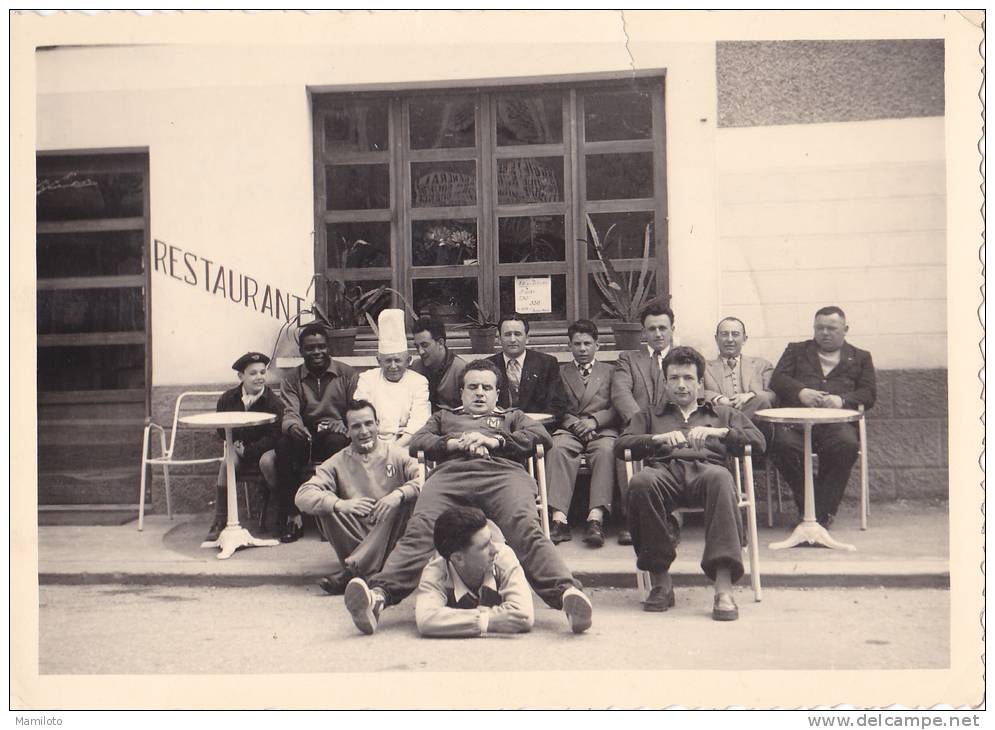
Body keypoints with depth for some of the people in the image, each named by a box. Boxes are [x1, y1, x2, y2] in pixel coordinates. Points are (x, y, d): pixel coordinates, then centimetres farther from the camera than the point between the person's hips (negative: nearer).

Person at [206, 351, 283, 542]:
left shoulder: (273, 401, -10)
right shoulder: (228, 399, 1)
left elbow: (274, 437, -13)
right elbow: (222, 430, 11)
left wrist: (248, 450, -18)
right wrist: (234, 444, -8)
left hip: (265, 448, -3)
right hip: (239, 447, 3)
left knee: (266, 461, -35)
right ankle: (219, 521, -21)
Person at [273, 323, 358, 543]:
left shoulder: (346, 374, 8)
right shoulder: (291, 379, 13)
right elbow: (290, 413, -2)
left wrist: (341, 426, -20)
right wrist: (292, 426, -27)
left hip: (335, 436, -2)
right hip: (305, 438, 2)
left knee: (336, 442, -37)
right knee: (283, 445, -31)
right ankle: (291, 515, -27)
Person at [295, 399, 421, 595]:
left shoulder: (397, 454, 3)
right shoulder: (337, 463, 7)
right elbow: (303, 496, -8)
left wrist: (398, 494, -30)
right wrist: (341, 504, -25)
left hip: (391, 539, -1)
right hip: (355, 536, 1)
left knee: (408, 495, -27)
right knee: (327, 506, -18)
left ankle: (350, 571, -31)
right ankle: (368, 569, -27)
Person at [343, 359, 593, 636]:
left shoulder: (512, 417, 41)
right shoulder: (445, 417, 44)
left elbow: (540, 435, 19)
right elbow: (417, 442, 24)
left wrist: (493, 441, 6)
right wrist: (456, 443, 5)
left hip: (503, 472, 0)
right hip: (449, 474, 1)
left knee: (525, 528, -34)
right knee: (419, 531, -31)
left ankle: (566, 592, -56)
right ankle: (379, 594, -53)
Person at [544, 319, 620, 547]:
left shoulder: (610, 371, 23)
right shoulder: (560, 372, 24)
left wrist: (594, 420, -8)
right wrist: (575, 423, -8)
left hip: (602, 430, 0)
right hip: (569, 430, 0)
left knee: (606, 450, -36)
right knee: (557, 448, -34)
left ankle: (596, 518, -47)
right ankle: (558, 519, -44)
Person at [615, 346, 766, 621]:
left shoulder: (724, 414, 35)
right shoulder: (649, 416, 35)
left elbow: (758, 441, 17)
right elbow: (620, 445, 17)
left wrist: (720, 432, 1)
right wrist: (658, 438, 0)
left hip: (706, 468, 0)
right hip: (664, 470, 1)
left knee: (720, 478, -40)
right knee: (641, 482, -38)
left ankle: (724, 587, -45)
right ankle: (660, 580, -28)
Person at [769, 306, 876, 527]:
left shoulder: (860, 357, 26)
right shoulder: (796, 350, 27)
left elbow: (869, 393, 12)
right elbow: (777, 380, 12)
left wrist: (842, 399, -9)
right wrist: (800, 392, -9)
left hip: (837, 420, 0)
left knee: (846, 445, -35)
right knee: (784, 444, -33)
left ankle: (822, 513, -24)